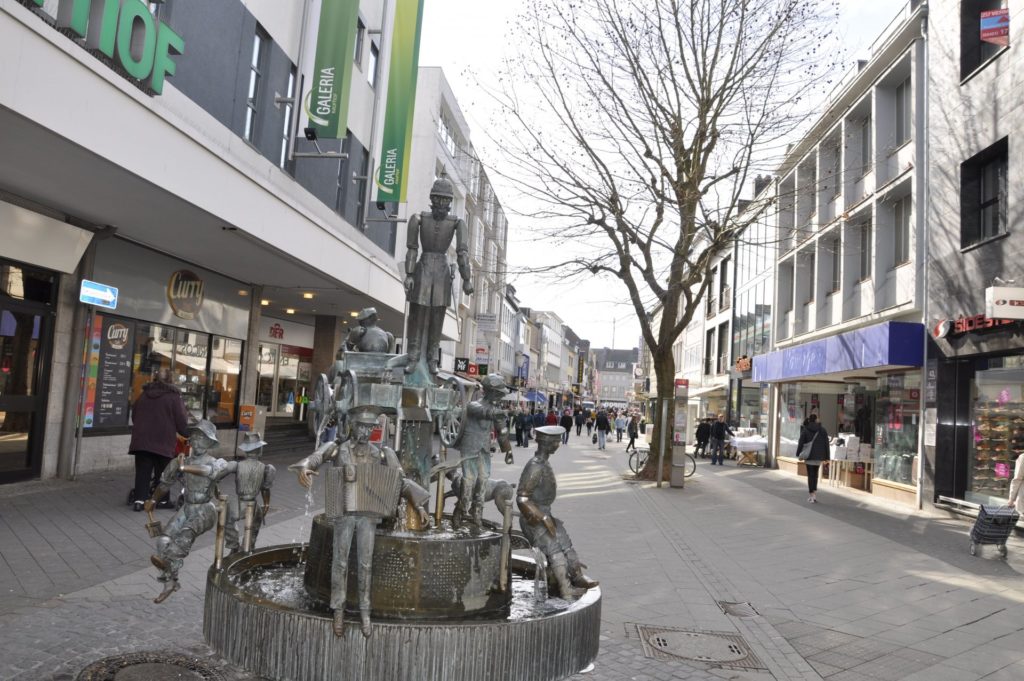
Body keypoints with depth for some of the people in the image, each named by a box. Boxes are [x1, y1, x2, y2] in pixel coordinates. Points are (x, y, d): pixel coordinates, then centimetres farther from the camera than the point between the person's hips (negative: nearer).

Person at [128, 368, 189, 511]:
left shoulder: (144, 395, 9)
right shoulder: (173, 397, -8)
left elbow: (134, 416, 20)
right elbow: (181, 421, -8)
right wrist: (188, 434, 8)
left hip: (142, 441, 4)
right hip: (164, 442, -4)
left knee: (143, 472, 7)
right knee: (162, 473, 7)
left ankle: (139, 499, 0)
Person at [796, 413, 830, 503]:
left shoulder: (805, 430, -5)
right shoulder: (822, 430, 2)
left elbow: (801, 443, -6)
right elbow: (826, 444, 3)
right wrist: (826, 457, 7)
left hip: (809, 456, -2)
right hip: (819, 457, 3)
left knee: (810, 475, 1)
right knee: (815, 474, 17)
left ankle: (811, 495, -4)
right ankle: (814, 492, 14)